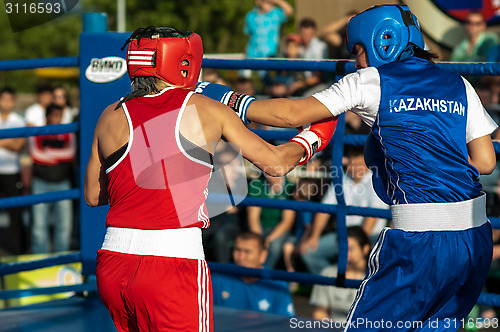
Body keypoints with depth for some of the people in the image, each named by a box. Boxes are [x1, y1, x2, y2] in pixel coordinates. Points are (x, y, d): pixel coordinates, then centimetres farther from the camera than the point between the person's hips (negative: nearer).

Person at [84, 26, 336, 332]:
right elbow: (276, 164, 10)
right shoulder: (205, 110, 2)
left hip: (112, 263, 4)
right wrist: (313, 137, 29)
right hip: (172, 263, -4)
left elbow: (93, 196, 19)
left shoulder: (112, 117, 9)